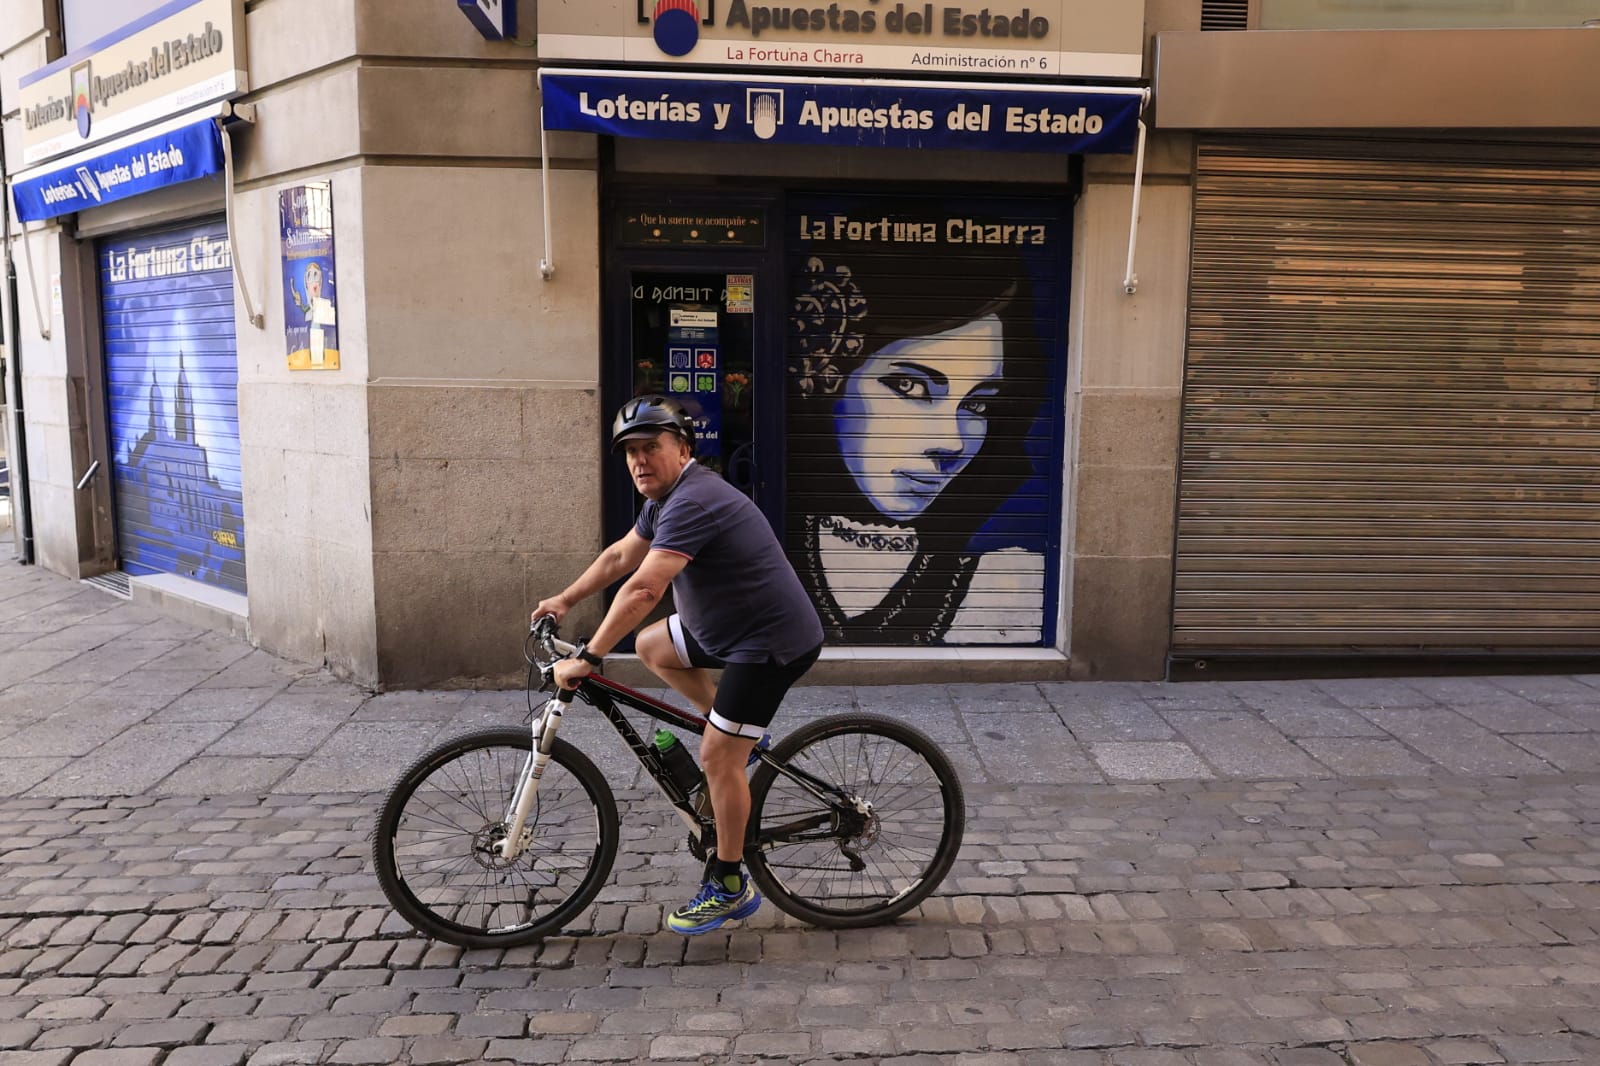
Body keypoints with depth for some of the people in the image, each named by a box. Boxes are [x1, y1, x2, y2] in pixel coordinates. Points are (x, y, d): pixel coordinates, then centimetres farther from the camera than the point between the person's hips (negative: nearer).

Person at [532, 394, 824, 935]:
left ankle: (730, 888, 11)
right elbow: (620, 555, 21)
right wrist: (564, 600, 22)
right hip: (730, 627, 10)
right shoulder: (665, 497, 7)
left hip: (772, 643, -10)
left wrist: (586, 659, -29)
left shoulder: (693, 501, -25)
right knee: (651, 646, 19)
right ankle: (734, 725, 22)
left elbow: (643, 589, -33)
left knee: (717, 758, -5)